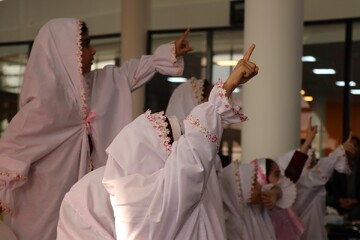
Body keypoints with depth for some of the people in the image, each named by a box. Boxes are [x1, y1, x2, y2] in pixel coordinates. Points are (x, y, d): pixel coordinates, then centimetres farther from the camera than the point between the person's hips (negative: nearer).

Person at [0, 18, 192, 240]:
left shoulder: (91, 84, 1)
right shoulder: (46, 97, -23)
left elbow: (130, 72, 13)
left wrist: (171, 51, 12)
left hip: (80, 189, 7)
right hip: (51, 196, -7)